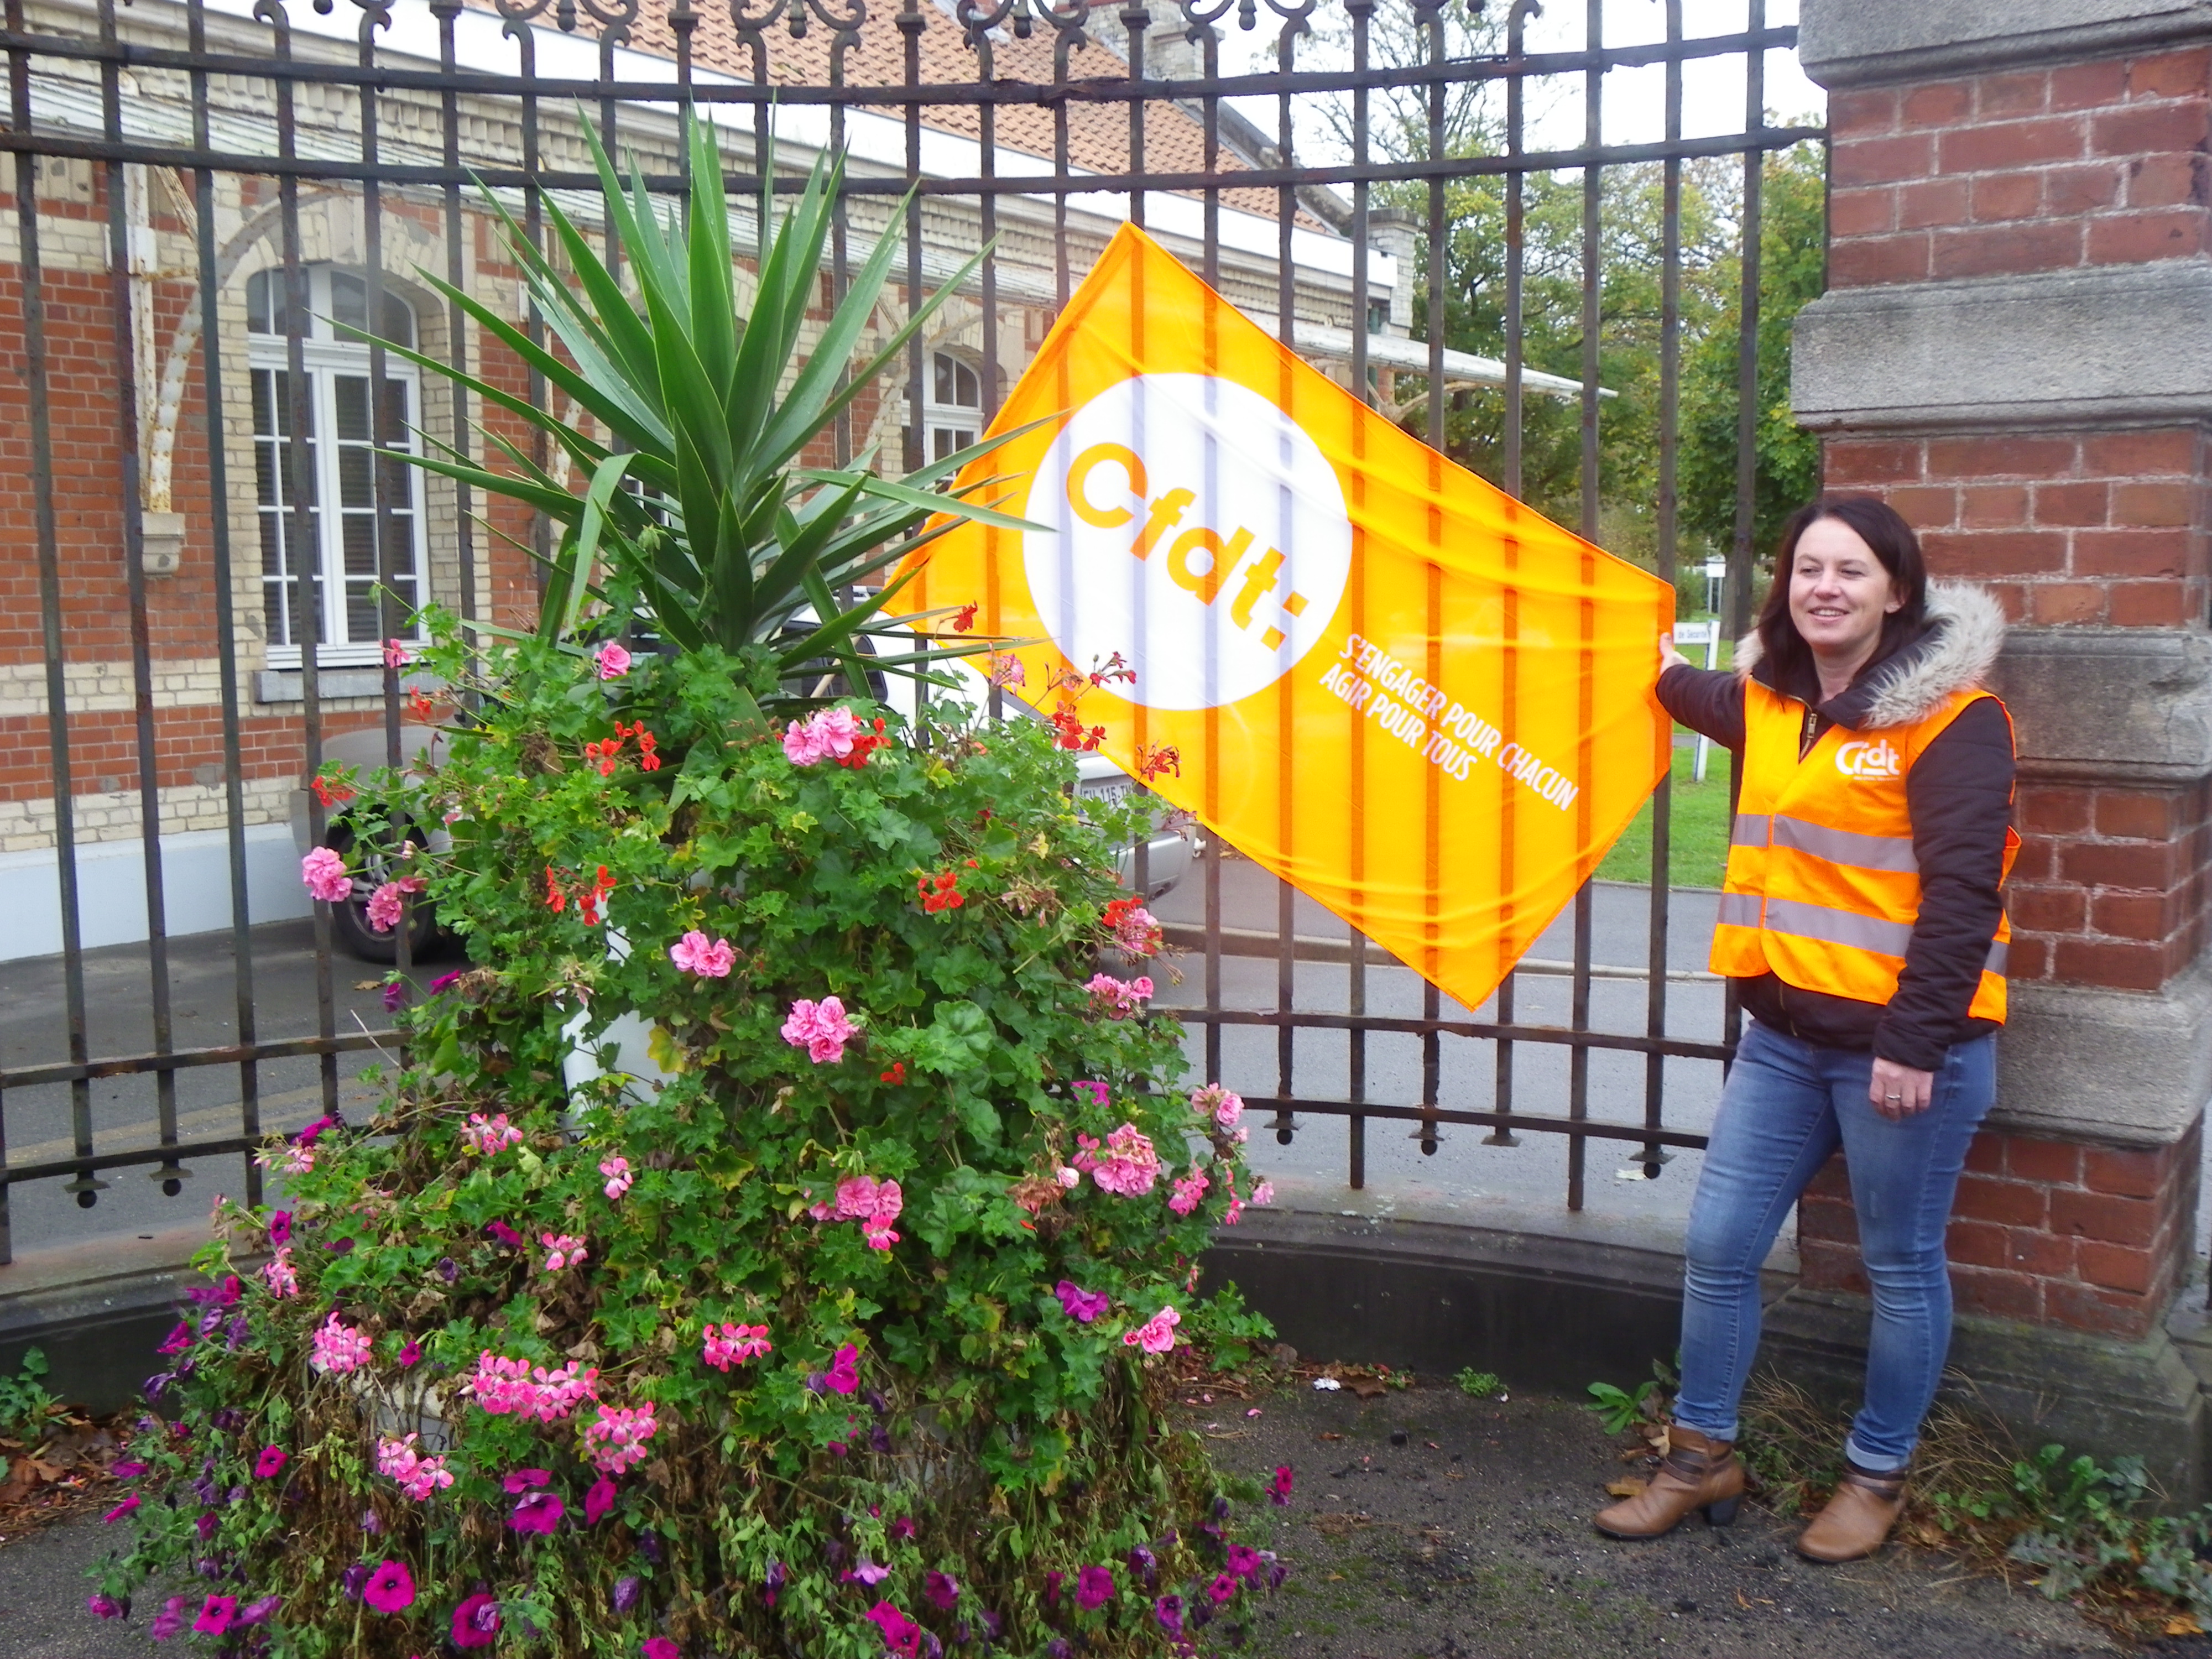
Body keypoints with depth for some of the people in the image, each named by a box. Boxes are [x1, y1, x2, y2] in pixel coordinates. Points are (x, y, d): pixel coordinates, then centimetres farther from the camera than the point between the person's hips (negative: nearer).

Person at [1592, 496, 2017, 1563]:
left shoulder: (1951, 717, -11)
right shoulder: (1772, 701, 10)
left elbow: (1962, 890, -17)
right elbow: (1719, 706, 36)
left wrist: (1915, 1041, -20)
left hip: (1905, 1045, -6)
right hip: (1786, 1034, 7)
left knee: (1902, 1269, 10)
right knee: (1717, 1246, 7)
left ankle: (1877, 1476, 28)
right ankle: (1702, 1457, 24)